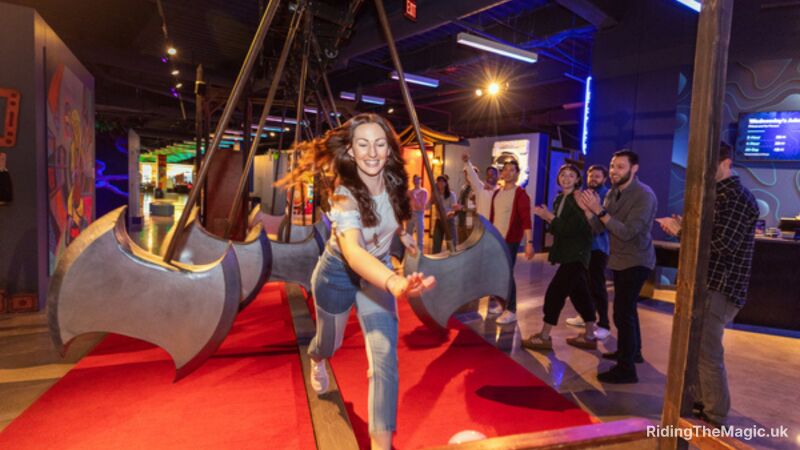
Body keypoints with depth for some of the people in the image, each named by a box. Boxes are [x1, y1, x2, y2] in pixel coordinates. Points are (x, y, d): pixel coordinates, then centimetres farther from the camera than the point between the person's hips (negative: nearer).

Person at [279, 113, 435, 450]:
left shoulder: (393, 182, -17)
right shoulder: (344, 195, -34)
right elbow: (352, 250, -54)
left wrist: (403, 234, 13)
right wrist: (395, 282, -71)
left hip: (376, 273, 3)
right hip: (338, 273, -3)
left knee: (385, 354, -12)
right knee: (330, 341, 22)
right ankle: (316, 359, 62)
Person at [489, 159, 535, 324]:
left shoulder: (520, 194, -9)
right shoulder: (497, 193, 12)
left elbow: (526, 219, -17)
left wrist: (529, 242, -25)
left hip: (510, 240, -7)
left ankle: (511, 311, 1)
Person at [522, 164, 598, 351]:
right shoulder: (559, 199, 11)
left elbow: (572, 228, -21)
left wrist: (550, 217, -13)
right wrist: (548, 218, -5)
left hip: (576, 254, -8)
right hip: (568, 253, 8)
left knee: (555, 291, -8)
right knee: (580, 294, 13)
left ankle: (544, 337, 1)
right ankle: (589, 336, 24)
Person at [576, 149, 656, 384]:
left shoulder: (644, 195, -19)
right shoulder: (613, 192, 4)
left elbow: (627, 232, -27)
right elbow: (600, 228, 0)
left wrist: (600, 210, -30)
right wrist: (588, 209, -16)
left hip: (635, 262, -9)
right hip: (620, 260, 9)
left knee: (622, 313, -11)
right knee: (627, 308, 22)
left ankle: (626, 369, -2)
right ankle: (631, 350, 41)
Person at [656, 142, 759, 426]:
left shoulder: (737, 197, -15)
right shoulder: (720, 195, 16)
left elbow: (722, 244, -24)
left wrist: (681, 231, -16)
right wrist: (681, 228, 1)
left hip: (718, 289, -10)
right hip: (706, 284, 10)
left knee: (707, 354, -2)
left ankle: (715, 420, 12)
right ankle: (700, 403, 32)